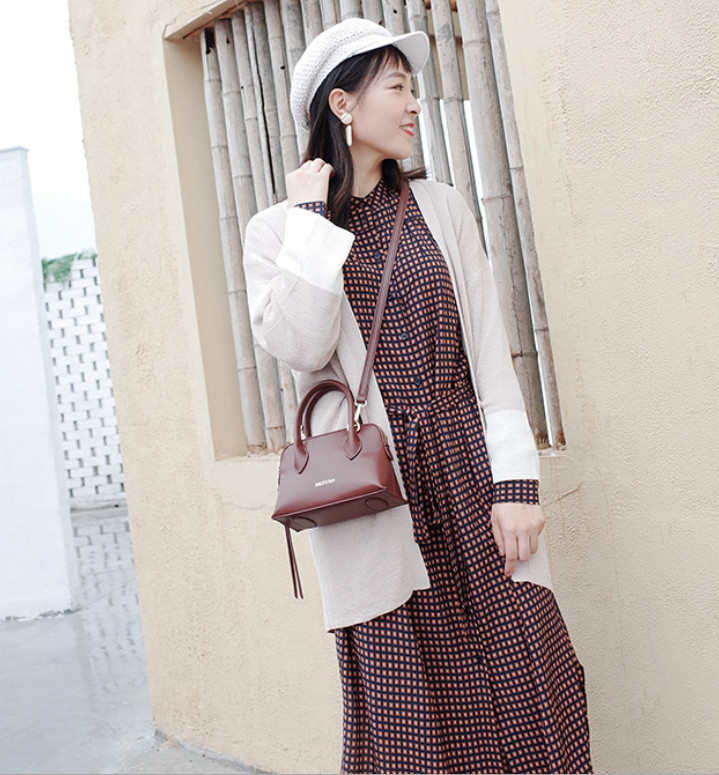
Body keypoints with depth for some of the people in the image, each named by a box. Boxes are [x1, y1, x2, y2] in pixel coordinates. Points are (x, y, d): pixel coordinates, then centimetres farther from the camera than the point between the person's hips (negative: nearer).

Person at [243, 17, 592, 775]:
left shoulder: (439, 207, 10)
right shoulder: (276, 230, 4)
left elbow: (488, 348, 5)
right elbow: (299, 349, -13)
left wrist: (514, 480, -3)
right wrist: (311, 217, -8)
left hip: (470, 483, 3)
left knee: (521, 690, 1)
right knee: (407, 710, 4)